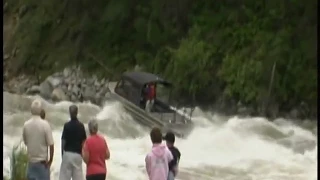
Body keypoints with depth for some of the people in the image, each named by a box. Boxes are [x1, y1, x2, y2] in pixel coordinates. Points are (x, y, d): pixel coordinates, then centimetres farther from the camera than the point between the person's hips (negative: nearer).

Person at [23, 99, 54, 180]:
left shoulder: (26, 125, -4)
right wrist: (50, 160, -2)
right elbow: (51, 144, -13)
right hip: (42, 162, -3)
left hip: (31, 161, 3)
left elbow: (25, 142, 9)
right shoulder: (45, 124, -14)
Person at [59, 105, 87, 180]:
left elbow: (63, 141, -6)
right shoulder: (81, 126, 0)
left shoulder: (67, 125, -8)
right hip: (78, 155, 2)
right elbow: (83, 141, 5)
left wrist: (62, 154, 6)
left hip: (67, 154, -2)